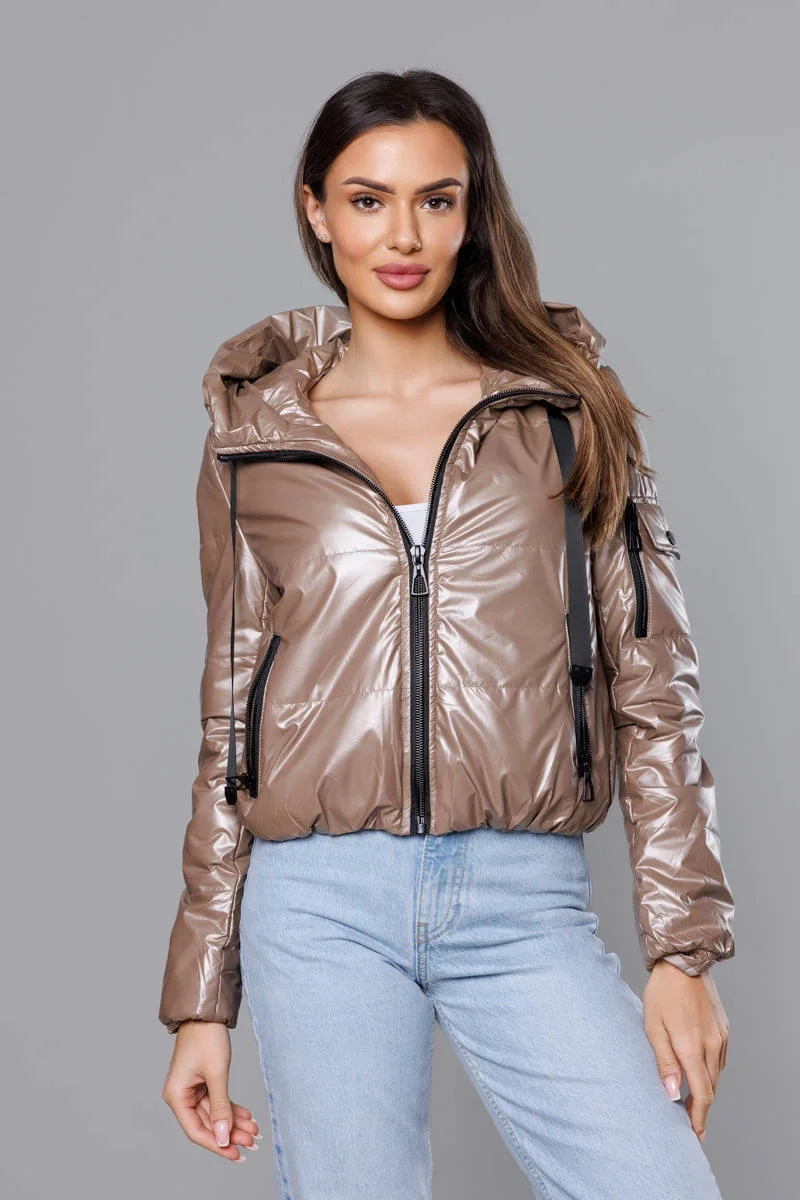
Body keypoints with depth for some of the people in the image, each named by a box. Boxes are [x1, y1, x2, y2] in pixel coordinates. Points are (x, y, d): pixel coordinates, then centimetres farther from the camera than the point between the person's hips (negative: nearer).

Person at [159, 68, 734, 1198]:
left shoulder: (565, 403, 8)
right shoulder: (257, 430, 9)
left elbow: (653, 677, 5)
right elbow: (231, 712, 12)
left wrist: (684, 946, -2)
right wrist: (201, 996, 11)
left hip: (526, 900, 0)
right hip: (322, 901, 1)